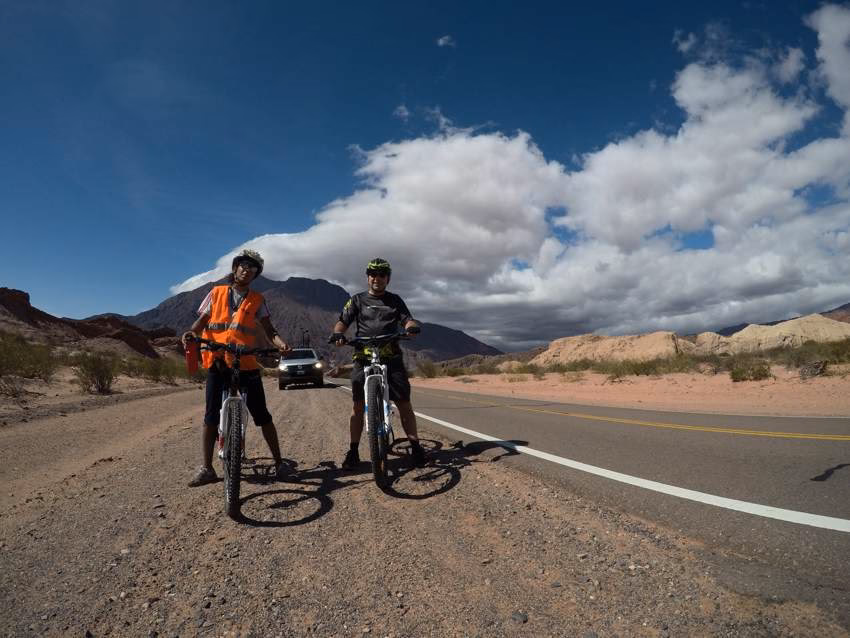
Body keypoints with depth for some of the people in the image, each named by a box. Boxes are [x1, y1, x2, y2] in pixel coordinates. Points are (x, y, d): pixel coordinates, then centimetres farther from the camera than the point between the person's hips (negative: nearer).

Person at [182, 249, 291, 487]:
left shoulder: (257, 301, 8)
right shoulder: (216, 293, 10)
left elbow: (269, 330, 0)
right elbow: (201, 320, 6)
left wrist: (281, 343, -21)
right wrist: (191, 333, -17)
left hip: (246, 365, 0)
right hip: (217, 364, 1)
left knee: (262, 416, 1)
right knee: (211, 418, -1)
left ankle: (278, 463, 10)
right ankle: (206, 469, 8)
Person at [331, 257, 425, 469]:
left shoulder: (395, 300, 17)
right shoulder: (358, 300, 13)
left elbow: (407, 320, 6)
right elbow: (343, 321, 5)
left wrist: (413, 326, -19)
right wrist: (338, 333, -18)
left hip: (391, 358, 1)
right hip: (363, 358, 0)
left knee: (404, 404, -2)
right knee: (358, 406, -3)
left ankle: (415, 446, 7)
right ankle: (353, 451, 7)